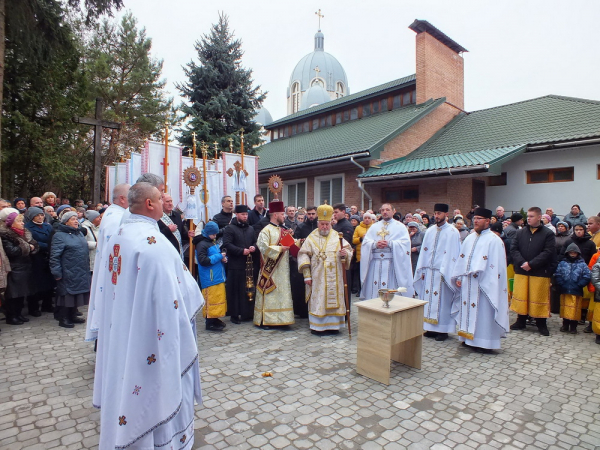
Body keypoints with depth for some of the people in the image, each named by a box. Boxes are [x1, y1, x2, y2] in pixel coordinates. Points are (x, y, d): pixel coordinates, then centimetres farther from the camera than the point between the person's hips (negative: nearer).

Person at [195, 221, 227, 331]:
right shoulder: (201, 244, -12)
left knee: (219, 298, 13)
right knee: (211, 299, -7)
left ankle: (215, 319, 25)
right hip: (210, 279, -9)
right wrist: (219, 257, -16)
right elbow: (203, 260, -20)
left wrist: (223, 258, 7)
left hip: (218, 277, 9)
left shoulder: (212, 243, 17)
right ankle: (210, 323, 2)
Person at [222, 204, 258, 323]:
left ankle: (248, 313, 19)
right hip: (235, 265, -5)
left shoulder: (250, 229, 17)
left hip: (250, 264, 6)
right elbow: (227, 244, -13)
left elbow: (255, 242, 23)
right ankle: (235, 314, 9)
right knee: (236, 290, -2)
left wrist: (254, 247, -1)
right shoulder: (230, 228, -3)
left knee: (249, 289, 8)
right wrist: (241, 251, -18)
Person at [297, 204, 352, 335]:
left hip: (334, 278, 2)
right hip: (317, 278, -2)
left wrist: (345, 253, -21)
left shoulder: (337, 237, 6)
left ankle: (332, 325, 18)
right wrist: (306, 275, -9)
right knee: (317, 300, 2)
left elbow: (349, 250, 4)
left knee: (333, 299, 6)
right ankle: (317, 326, 12)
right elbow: (303, 255, -4)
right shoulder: (311, 238, 1)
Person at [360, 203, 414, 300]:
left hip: (392, 263, -3)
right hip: (375, 263, 3)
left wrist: (389, 243, -17)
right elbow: (365, 241, 7)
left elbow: (405, 242, -5)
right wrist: (375, 244, -13)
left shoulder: (400, 226, 9)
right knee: (373, 290, 2)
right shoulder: (374, 226, 18)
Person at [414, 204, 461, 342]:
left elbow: (453, 254, -10)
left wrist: (446, 272, -14)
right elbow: (424, 251, 10)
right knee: (429, 299, 8)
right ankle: (431, 328, 18)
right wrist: (422, 270, 5)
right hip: (429, 271, 5)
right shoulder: (430, 231, 10)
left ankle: (443, 330, 13)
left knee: (442, 300, 2)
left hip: (443, 272, -5)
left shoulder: (453, 232, -6)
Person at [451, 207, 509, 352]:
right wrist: (458, 277, 6)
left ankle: (485, 342, 10)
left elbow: (495, 265, -13)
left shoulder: (494, 240, -7)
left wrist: (488, 284, -18)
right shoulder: (469, 238, 13)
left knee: (483, 312, -1)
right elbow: (461, 260, 14)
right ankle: (468, 337, 22)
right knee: (467, 309, 11)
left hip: (482, 285, -6)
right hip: (467, 284, 7)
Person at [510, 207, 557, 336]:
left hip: (540, 272, -3)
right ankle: (521, 321, 22)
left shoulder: (548, 234, -2)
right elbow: (513, 249, 2)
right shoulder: (520, 232, 7)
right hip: (521, 271, 3)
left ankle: (541, 324, 19)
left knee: (539, 298, 4)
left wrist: (531, 264, -16)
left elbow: (548, 252, -10)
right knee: (521, 296, 9)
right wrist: (522, 262, -13)